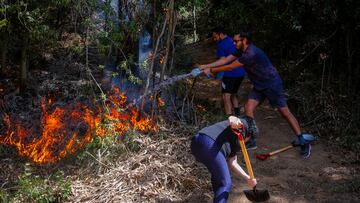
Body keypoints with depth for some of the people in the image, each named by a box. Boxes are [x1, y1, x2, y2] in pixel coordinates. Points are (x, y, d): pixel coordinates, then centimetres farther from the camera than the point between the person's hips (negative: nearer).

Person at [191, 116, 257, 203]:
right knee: (225, 184, 0)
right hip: (210, 145, -9)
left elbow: (232, 163, 23)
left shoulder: (233, 144, 36)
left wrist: (247, 178, 13)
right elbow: (231, 119, -6)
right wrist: (234, 121, -29)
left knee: (217, 176, 30)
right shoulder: (244, 125, 17)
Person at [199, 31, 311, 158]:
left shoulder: (251, 53, -28)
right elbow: (225, 60, 2)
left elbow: (230, 67, -24)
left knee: (285, 112, -5)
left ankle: (303, 142, 3)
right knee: (248, 109, -3)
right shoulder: (241, 51, 1)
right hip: (259, 86, 9)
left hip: (272, 84, -9)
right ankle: (252, 139, 9)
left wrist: (211, 70, -14)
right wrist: (205, 66, -5)